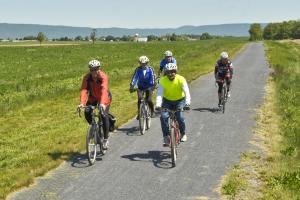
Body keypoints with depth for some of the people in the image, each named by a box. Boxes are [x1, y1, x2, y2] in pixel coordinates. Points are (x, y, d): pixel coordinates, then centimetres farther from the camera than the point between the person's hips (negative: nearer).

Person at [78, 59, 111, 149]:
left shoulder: (103, 77, -30)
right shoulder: (87, 77, -21)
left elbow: (104, 90, -44)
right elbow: (83, 90, -32)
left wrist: (102, 103, -58)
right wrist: (82, 103, -47)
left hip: (104, 98, -3)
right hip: (93, 98, 3)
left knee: (104, 116, -20)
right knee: (87, 113, -18)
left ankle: (106, 139, -6)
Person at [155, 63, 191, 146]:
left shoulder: (181, 79, -24)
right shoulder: (163, 80, -21)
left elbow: (187, 92, -31)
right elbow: (159, 94, -28)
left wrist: (187, 103, -48)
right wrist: (158, 105, -45)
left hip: (179, 100, -1)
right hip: (167, 100, 1)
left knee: (179, 117, -21)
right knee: (163, 116, -21)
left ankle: (183, 134, 5)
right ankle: (166, 137, -8)